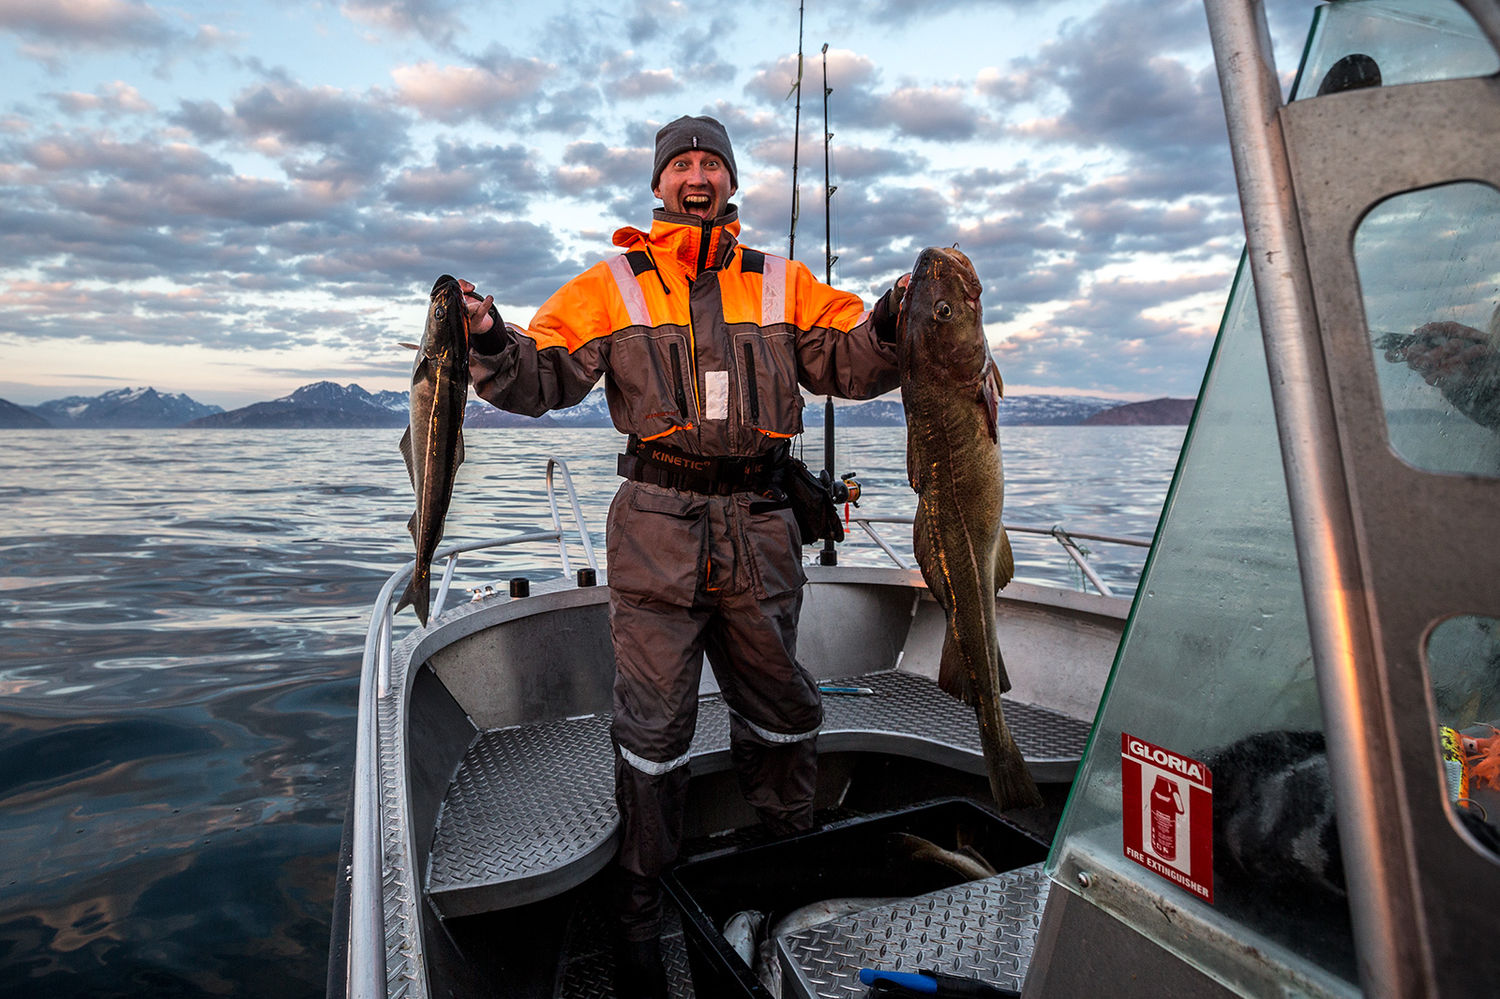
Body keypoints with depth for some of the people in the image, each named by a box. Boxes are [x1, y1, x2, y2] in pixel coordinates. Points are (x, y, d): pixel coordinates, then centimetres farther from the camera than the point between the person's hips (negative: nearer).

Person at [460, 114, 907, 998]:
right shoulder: (613, 285, 8)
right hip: (658, 524, -2)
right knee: (654, 720, 4)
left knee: (780, 702, 16)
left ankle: (789, 848, 44)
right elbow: (543, 376, 2)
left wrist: (894, 319, -10)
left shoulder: (783, 285, 13)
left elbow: (852, 363, 8)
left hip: (760, 523, 3)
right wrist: (491, 343, -17)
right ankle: (643, 905, 24)